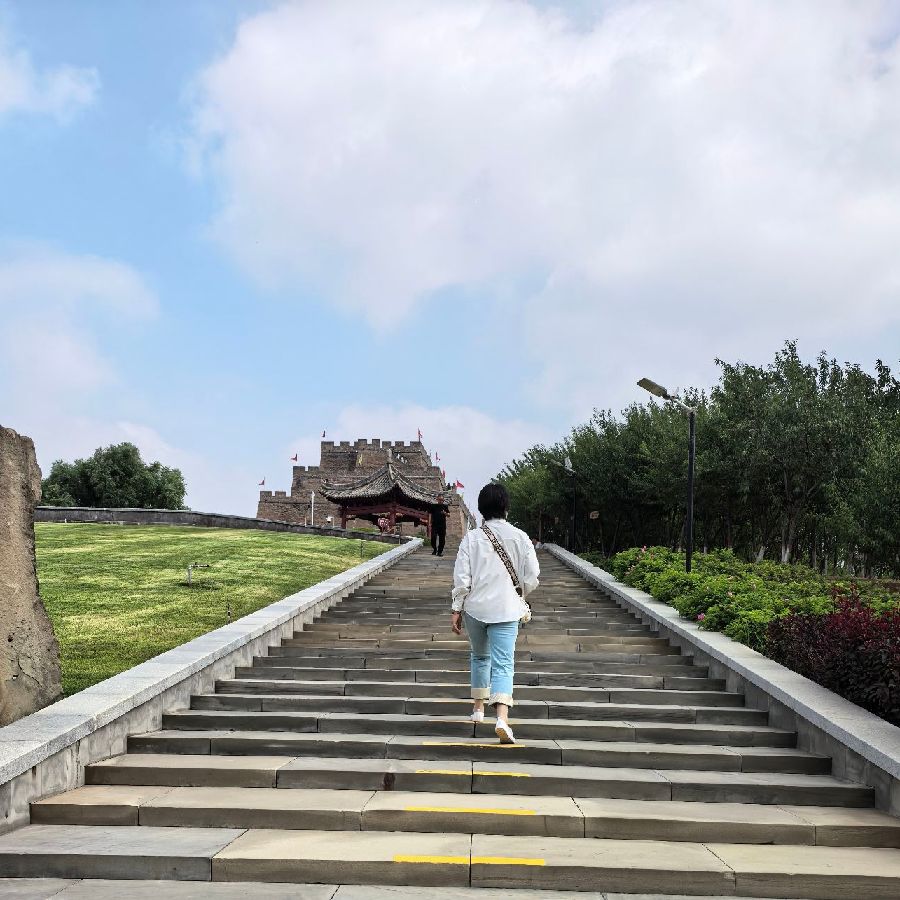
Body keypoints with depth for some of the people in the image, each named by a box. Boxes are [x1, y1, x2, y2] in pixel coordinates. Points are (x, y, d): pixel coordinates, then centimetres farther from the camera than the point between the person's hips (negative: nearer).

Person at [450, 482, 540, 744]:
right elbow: (531, 577, 0)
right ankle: (501, 717, -22)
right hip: (506, 610, -1)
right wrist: (519, 596, 19)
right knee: (503, 664, -4)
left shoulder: (472, 538, -3)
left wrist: (456, 609, 2)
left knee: (480, 656, 24)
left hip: (475, 607, 1)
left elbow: (461, 577, -6)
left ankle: (478, 707, 35)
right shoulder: (520, 537, -2)